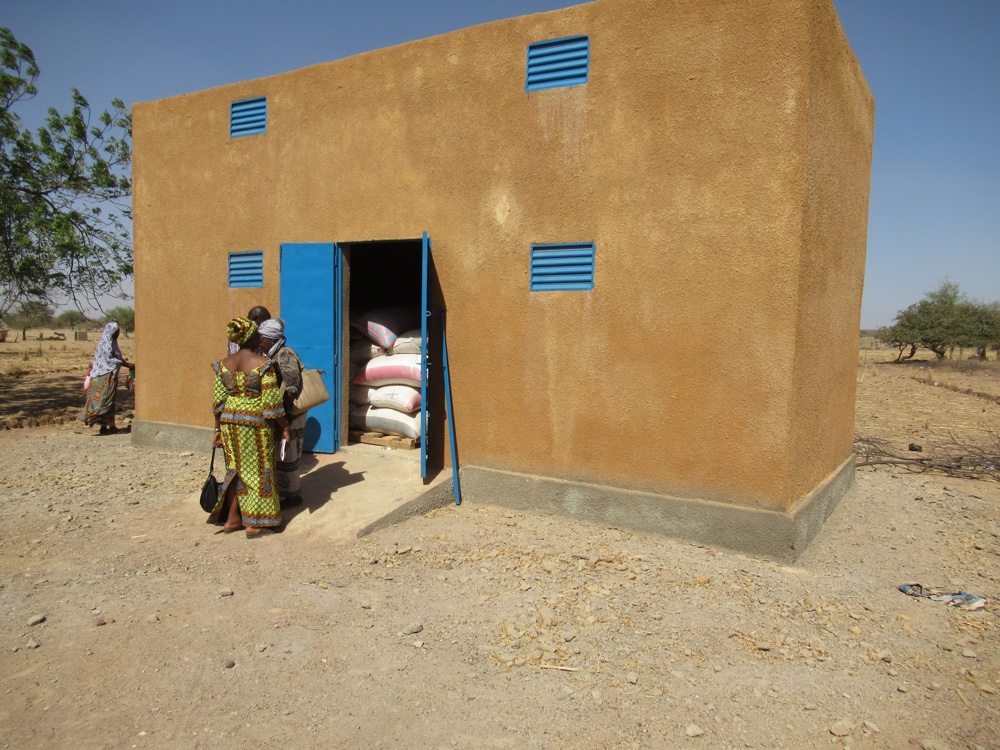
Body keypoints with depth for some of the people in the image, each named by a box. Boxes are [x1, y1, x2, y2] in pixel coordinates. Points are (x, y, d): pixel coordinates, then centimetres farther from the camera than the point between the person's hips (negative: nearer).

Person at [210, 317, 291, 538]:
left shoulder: (223, 364, 2)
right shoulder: (263, 364, -13)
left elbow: (218, 401, 5)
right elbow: (271, 402, -14)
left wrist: (218, 429, 13)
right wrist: (284, 426, -4)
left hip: (230, 421, 5)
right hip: (255, 423, -5)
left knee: (235, 470, 17)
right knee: (257, 471, 5)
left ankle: (231, 519, 25)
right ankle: (255, 524, 11)